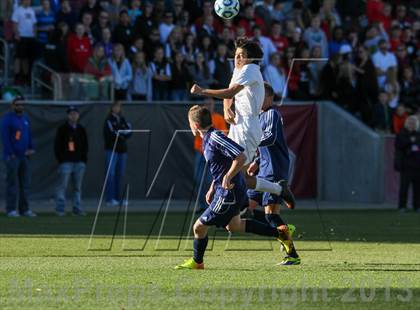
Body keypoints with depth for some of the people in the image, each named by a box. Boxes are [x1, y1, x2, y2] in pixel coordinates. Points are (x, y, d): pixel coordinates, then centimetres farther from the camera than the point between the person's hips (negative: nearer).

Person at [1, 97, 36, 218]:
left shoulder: (25, 119, 16)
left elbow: (29, 135, 22)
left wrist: (31, 149, 7)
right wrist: (10, 153, -16)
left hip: (24, 156, 7)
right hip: (12, 156, -7)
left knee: (25, 183, 7)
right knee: (12, 183, -7)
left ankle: (24, 209, 11)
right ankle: (11, 210, -6)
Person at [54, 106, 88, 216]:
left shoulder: (81, 129, 14)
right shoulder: (62, 129, 1)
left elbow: (85, 145, 18)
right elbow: (57, 145, 0)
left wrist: (84, 159, 7)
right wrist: (61, 159, -8)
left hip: (79, 162, 4)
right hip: (66, 162, -4)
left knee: (78, 187, 5)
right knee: (62, 186, -8)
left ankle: (77, 208, 9)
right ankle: (60, 209, -6)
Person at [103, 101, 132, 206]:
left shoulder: (123, 120, 15)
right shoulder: (109, 120, 0)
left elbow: (130, 131, 3)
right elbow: (111, 133, -12)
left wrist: (119, 133, -11)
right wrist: (122, 135, -4)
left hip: (122, 150, 5)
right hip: (112, 149, -5)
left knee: (120, 174, 5)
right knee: (111, 173, -9)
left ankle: (118, 198, 8)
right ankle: (109, 199, -11)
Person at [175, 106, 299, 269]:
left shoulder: (215, 137, -23)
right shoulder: (207, 139, 8)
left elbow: (241, 157, -29)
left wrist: (227, 178, -24)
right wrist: (213, 188, 20)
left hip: (230, 193, -10)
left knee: (199, 226, -1)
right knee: (233, 226, 27)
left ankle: (197, 262, 21)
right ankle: (280, 233, 30)